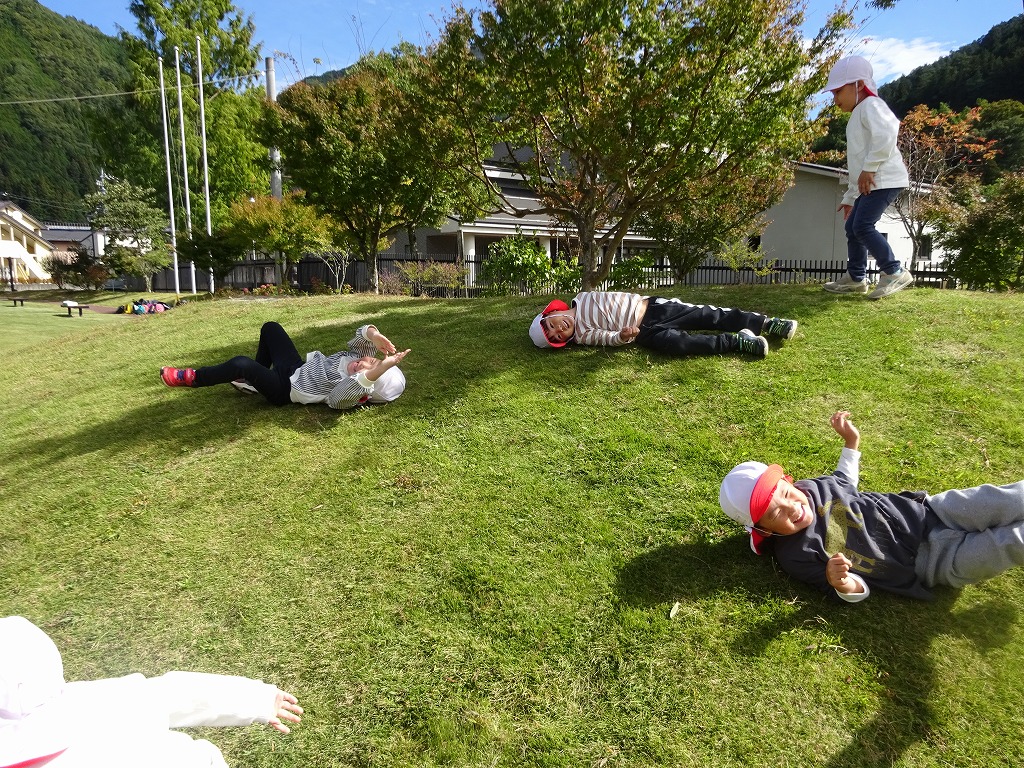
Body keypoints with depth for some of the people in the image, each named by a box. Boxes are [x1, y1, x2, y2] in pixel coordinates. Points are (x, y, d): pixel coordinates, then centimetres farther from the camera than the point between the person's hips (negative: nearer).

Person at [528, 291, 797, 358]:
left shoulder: (583, 298, 8)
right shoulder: (581, 335, -2)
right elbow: (608, 337, -9)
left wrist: (641, 301, 8)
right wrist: (623, 336, -29)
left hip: (648, 306, 4)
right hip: (644, 332, -3)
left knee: (705, 315, -10)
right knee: (678, 343, -31)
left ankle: (765, 323, -3)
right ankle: (738, 341, -20)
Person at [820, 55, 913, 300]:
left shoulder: (870, 105, -4)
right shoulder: (857, 117, 28)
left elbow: (885, 135, -24)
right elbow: (856, 162, 30)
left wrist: (869, 169, -24)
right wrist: (849, 197, 30)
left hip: (884, 180, -10)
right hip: (869, 183, 11)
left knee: (862, 226, -18)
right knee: (852, 227, 11)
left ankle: (894, 272, -12)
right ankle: (855, 278, 20)